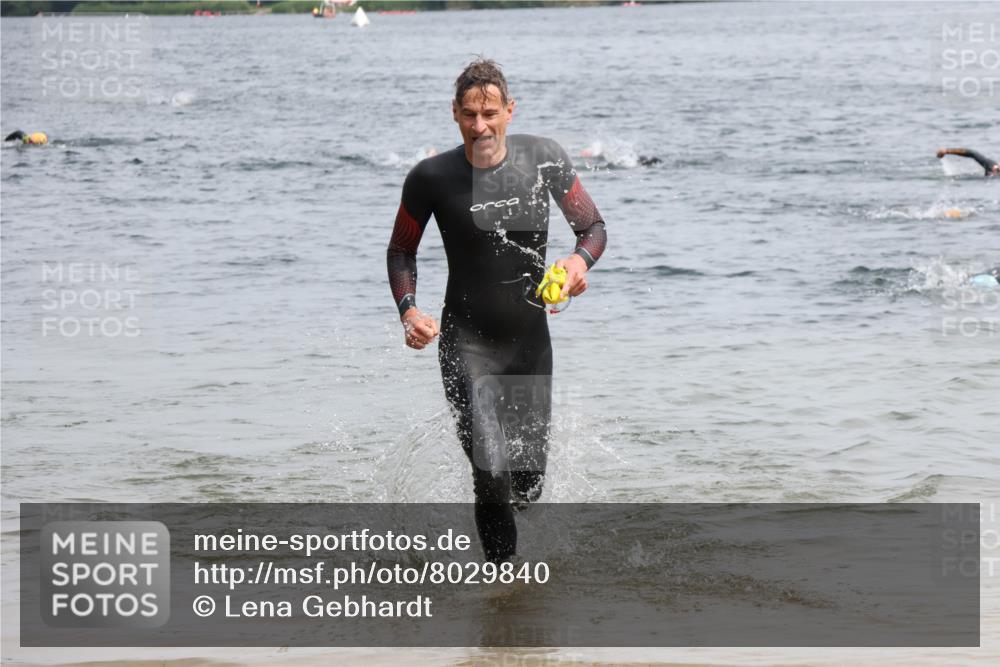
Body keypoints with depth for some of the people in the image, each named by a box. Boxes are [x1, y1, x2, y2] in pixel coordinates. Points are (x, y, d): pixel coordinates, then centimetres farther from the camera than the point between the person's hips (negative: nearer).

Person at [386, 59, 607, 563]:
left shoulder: (544, 159, -4)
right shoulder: (432, 178, -9)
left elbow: (593, 227, 7)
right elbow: (401, 251, 6)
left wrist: (581, 260, -16)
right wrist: (408, 311, -11)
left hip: (531, 340, 3)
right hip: (466, 344, -3)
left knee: (527, 487, 7)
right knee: (493, 479, -18)